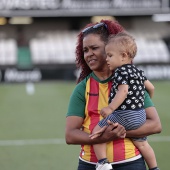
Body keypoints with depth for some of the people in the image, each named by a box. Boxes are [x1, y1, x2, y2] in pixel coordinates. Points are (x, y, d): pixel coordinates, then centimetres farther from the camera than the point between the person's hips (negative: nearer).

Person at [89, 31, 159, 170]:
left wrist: (110, 108, -25)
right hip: (141, 116, 9)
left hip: (124, 116, -9)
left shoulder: (120, 72, -11)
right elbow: (151, 87, 20)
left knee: (97, 131, -2)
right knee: (142, 143, 24)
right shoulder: (138, 71, 14)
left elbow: (123, 91, -24)